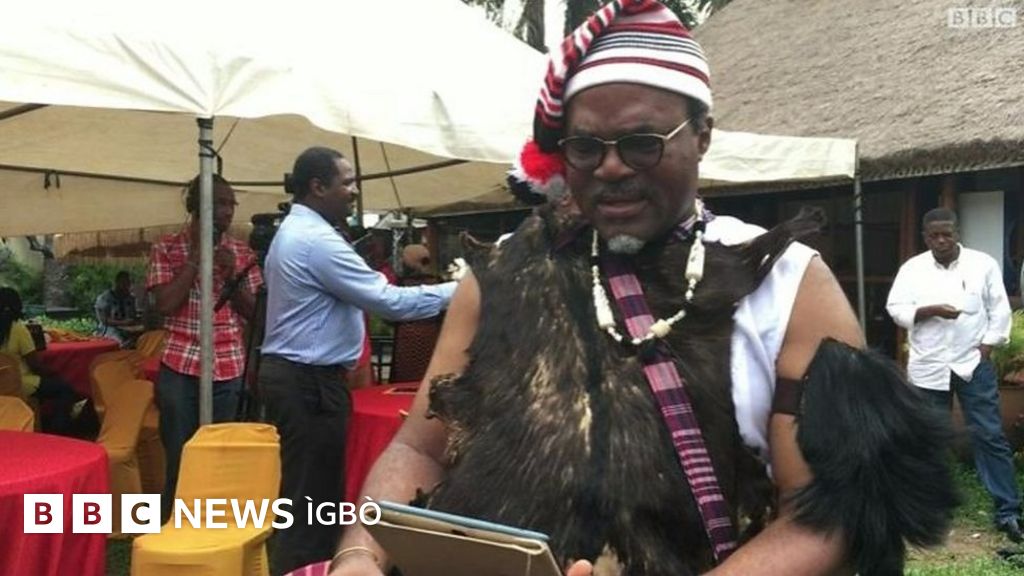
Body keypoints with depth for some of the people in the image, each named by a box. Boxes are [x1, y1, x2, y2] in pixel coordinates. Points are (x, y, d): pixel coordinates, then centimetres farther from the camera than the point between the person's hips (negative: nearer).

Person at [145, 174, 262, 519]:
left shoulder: (242, 253, 7)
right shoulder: (167, 248, 1)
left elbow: (256, 312, 7)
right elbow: (165, 304, -11)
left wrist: (231, 278, -10)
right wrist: (197, 256, -11)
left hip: (229, 370, 2)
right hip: (179, 368, -2)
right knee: (179, 456, 3)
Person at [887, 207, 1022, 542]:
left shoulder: (983, 264, 1)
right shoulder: (912, 269, 1)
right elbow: (895, 309, -4)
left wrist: (986, 348, -7)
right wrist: (932, 310, -18)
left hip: (974, 363, -1)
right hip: (928, 367, 1)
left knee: (990, 436, -1)